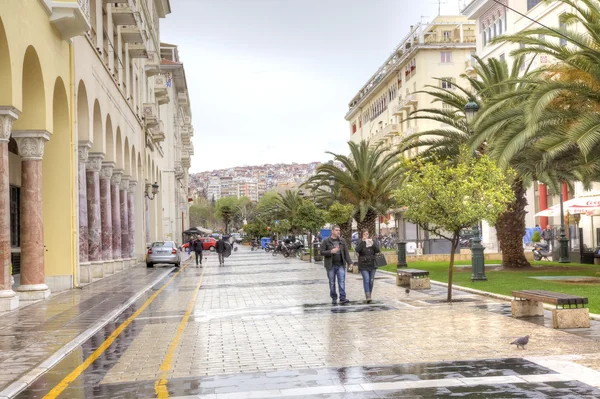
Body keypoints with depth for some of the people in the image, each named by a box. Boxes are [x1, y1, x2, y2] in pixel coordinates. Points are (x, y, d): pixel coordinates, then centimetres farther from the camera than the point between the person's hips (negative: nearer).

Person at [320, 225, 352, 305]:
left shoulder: (342, 241, 8)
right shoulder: (326, 241, -1)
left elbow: (346, 252, 7)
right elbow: (322, 252, -4)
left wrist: (349, 262, -3)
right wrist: (331, 251, -19)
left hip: (341, 265, 2)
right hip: (331, 266, -1)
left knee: (342, 282, -7)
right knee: (332, 283, 6)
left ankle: (342, 298, -8)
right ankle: (334, 298, 16)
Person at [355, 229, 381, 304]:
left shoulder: (373, 242, 8)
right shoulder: (360, 243, 1)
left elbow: (378, 250, -4)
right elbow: (357, 250, -17)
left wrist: (372, 244, -19)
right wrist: (363, 241, -22)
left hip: (372, 265, 3)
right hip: (363, 265, -3)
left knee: (371, 281, 7)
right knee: (366, 280, -15)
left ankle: (369, 296, 19)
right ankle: (367, 297, -20)